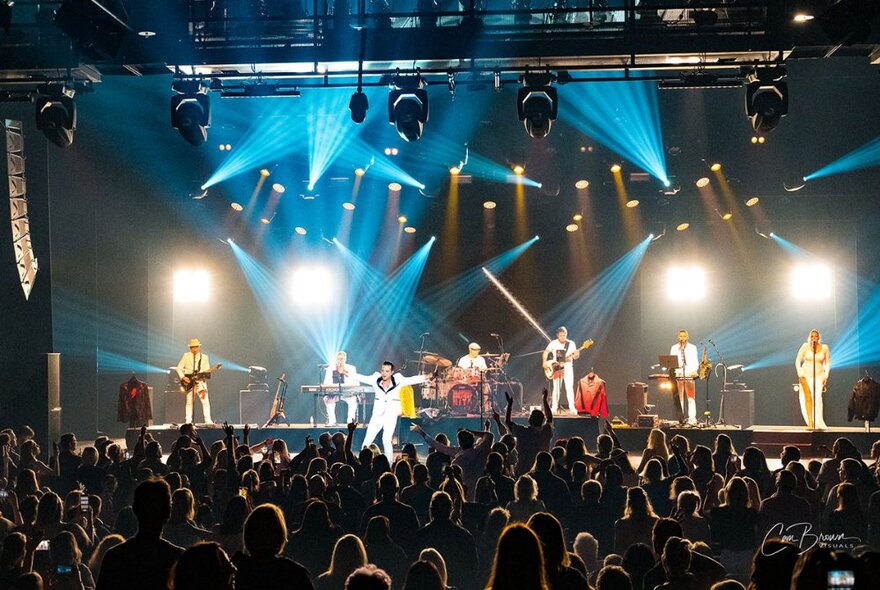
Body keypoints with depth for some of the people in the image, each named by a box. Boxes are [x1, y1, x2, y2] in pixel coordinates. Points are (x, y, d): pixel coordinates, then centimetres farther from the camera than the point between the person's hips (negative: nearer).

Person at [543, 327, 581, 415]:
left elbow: (574, 355, -3)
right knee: (556, 388, 3)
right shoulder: (553, 343, 0)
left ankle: (572, 408, -11)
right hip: (556, 368, 1)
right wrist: (545, 363, -4)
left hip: (567, 367, -1)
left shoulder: (571, 344, 0)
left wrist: (576, 355, -26)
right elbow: (546, 352, 7)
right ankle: (554, 408, 13)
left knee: (569, 387, -11)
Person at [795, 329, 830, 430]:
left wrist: (825, 376, 1)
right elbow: (798, 361, 4)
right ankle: (810, 422, -7)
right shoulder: (805, 346, -1)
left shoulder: (824, 348, 2)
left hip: (819, 376, 0)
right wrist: (800, 374, -5)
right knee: (808, 398, -9)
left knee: (817, 398, -16)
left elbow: (827, 363, 10)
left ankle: (819, 423, -17)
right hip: (806, 375, 0)